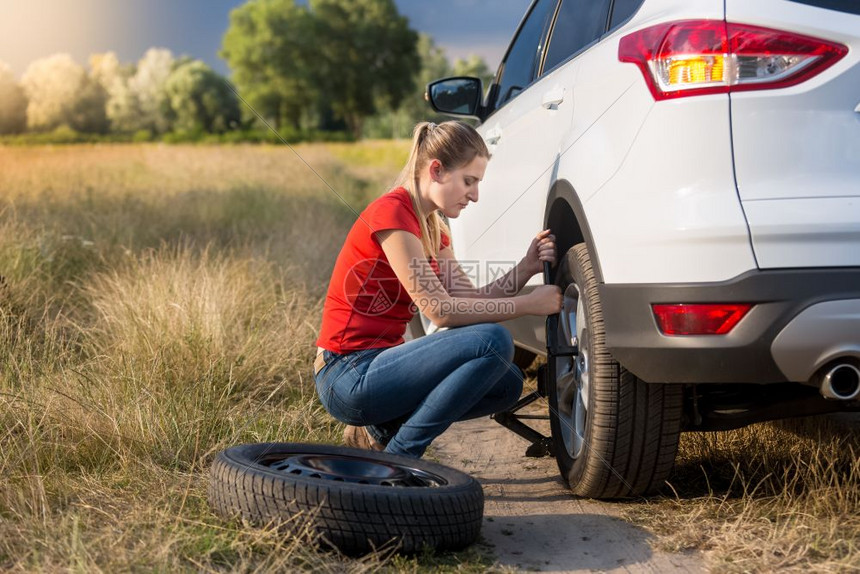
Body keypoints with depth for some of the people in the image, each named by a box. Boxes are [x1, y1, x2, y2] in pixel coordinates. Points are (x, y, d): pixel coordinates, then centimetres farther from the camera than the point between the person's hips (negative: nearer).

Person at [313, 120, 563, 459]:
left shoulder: (431, 227, 15)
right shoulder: (391, 213, -16)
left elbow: (472, 301, 7)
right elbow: (440, 311, -20)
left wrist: (526, 268, -7)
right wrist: (531, 304, -16)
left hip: (376, 362, 10)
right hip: (347, 376, -10)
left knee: (507, 384, 8)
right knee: (493, 342, -21)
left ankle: (382, 430, 11)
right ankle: (396, 459, -12)